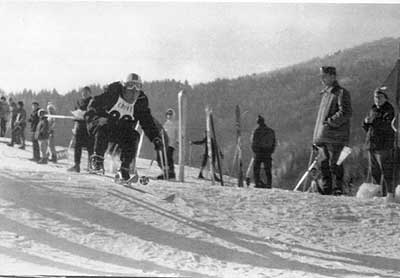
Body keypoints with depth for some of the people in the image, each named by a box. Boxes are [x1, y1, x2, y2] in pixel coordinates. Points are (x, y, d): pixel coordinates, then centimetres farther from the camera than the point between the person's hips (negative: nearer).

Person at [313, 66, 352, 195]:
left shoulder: (341, 93, -5)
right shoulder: (325, 94, 21)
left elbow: (346, 113, -15)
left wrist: (330, 122, -20)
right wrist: (317, 134, 18)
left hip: (335, 136, -8)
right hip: (323, 136, 8)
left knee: (334, 163, -7)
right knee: (324, 163, 7)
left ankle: (338, 189, -2)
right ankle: (326, 189, 12)